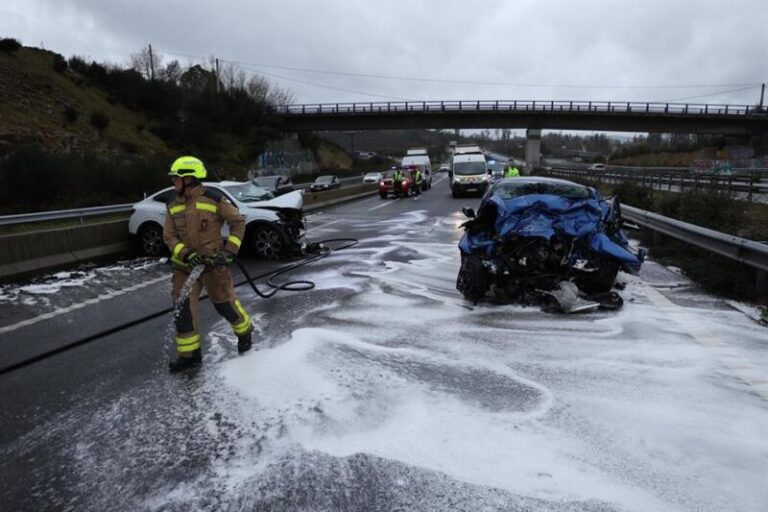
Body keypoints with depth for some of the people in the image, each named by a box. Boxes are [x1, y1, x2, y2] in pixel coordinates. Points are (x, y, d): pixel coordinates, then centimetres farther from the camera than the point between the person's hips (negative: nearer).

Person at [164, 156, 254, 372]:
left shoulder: (214, 198, -12)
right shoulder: (174, 205, 3)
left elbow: (238, 222, -5)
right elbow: (169, 236, 4)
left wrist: (230, 250, -11)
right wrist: (186, 254, -13)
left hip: (213, 262, -5)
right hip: (184, 265, 5)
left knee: (225, 303, 3)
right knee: (183, 309, 3)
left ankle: (244, 332, 32)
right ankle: (189, 354, 17)